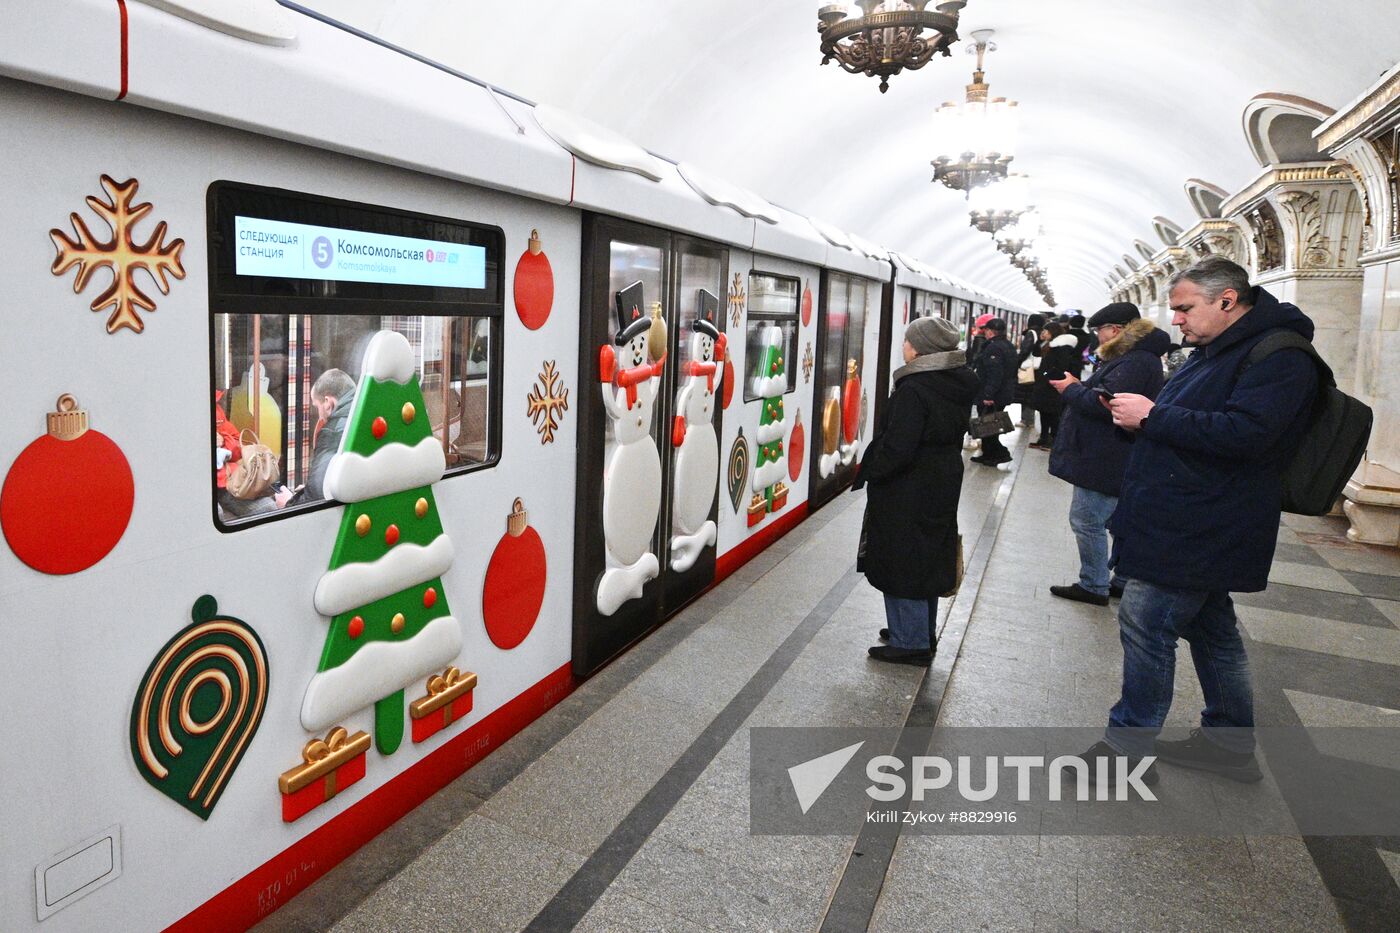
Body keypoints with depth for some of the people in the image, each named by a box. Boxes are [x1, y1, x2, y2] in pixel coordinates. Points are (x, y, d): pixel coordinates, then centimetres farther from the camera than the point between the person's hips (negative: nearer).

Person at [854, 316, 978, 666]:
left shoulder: (913, 389, -23)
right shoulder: (959, 384, 6)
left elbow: (897, 447, -26)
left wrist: (872, 472, -10)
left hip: (908, 491, -9)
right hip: (943, 485, 9)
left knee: (901, 562, 3)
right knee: (928, 558, 19)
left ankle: (910, 641, 11)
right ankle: (923, 633, 33)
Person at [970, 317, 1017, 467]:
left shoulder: (994, 347, -19)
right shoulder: (1009, 346, 15)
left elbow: (994, 374, -27)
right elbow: (1011, 372, 22)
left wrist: (988, 395, -27)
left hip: (990, 398, -10)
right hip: (1005, 394, 10)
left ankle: (1000, 453, -3)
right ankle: (988, 454, 24)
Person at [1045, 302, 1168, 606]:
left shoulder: (1136, 362, -20)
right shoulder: (1129, 357, 16)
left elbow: (1105, 403, -28)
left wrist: (1072, 389, -13)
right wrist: (1078, 387, 4)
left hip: (1103, 463, -11)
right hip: (1111, 458, 11)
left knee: (1086, 521, -4)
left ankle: (1093, 586, 5)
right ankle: (1125, 581, 26)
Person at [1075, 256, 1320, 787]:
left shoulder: (1279, 358, -16)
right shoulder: (1215, 351, 16)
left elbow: (1244, 433, -29)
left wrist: (1153, 416, -23)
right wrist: (1142, 419, 3)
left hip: (1192, 533, -10)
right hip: (1199, 526, 10)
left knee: (1145, 625, -6)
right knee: (1211, 629, 17)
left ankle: (1128, 748, 5)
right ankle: (1229, 742, 31)